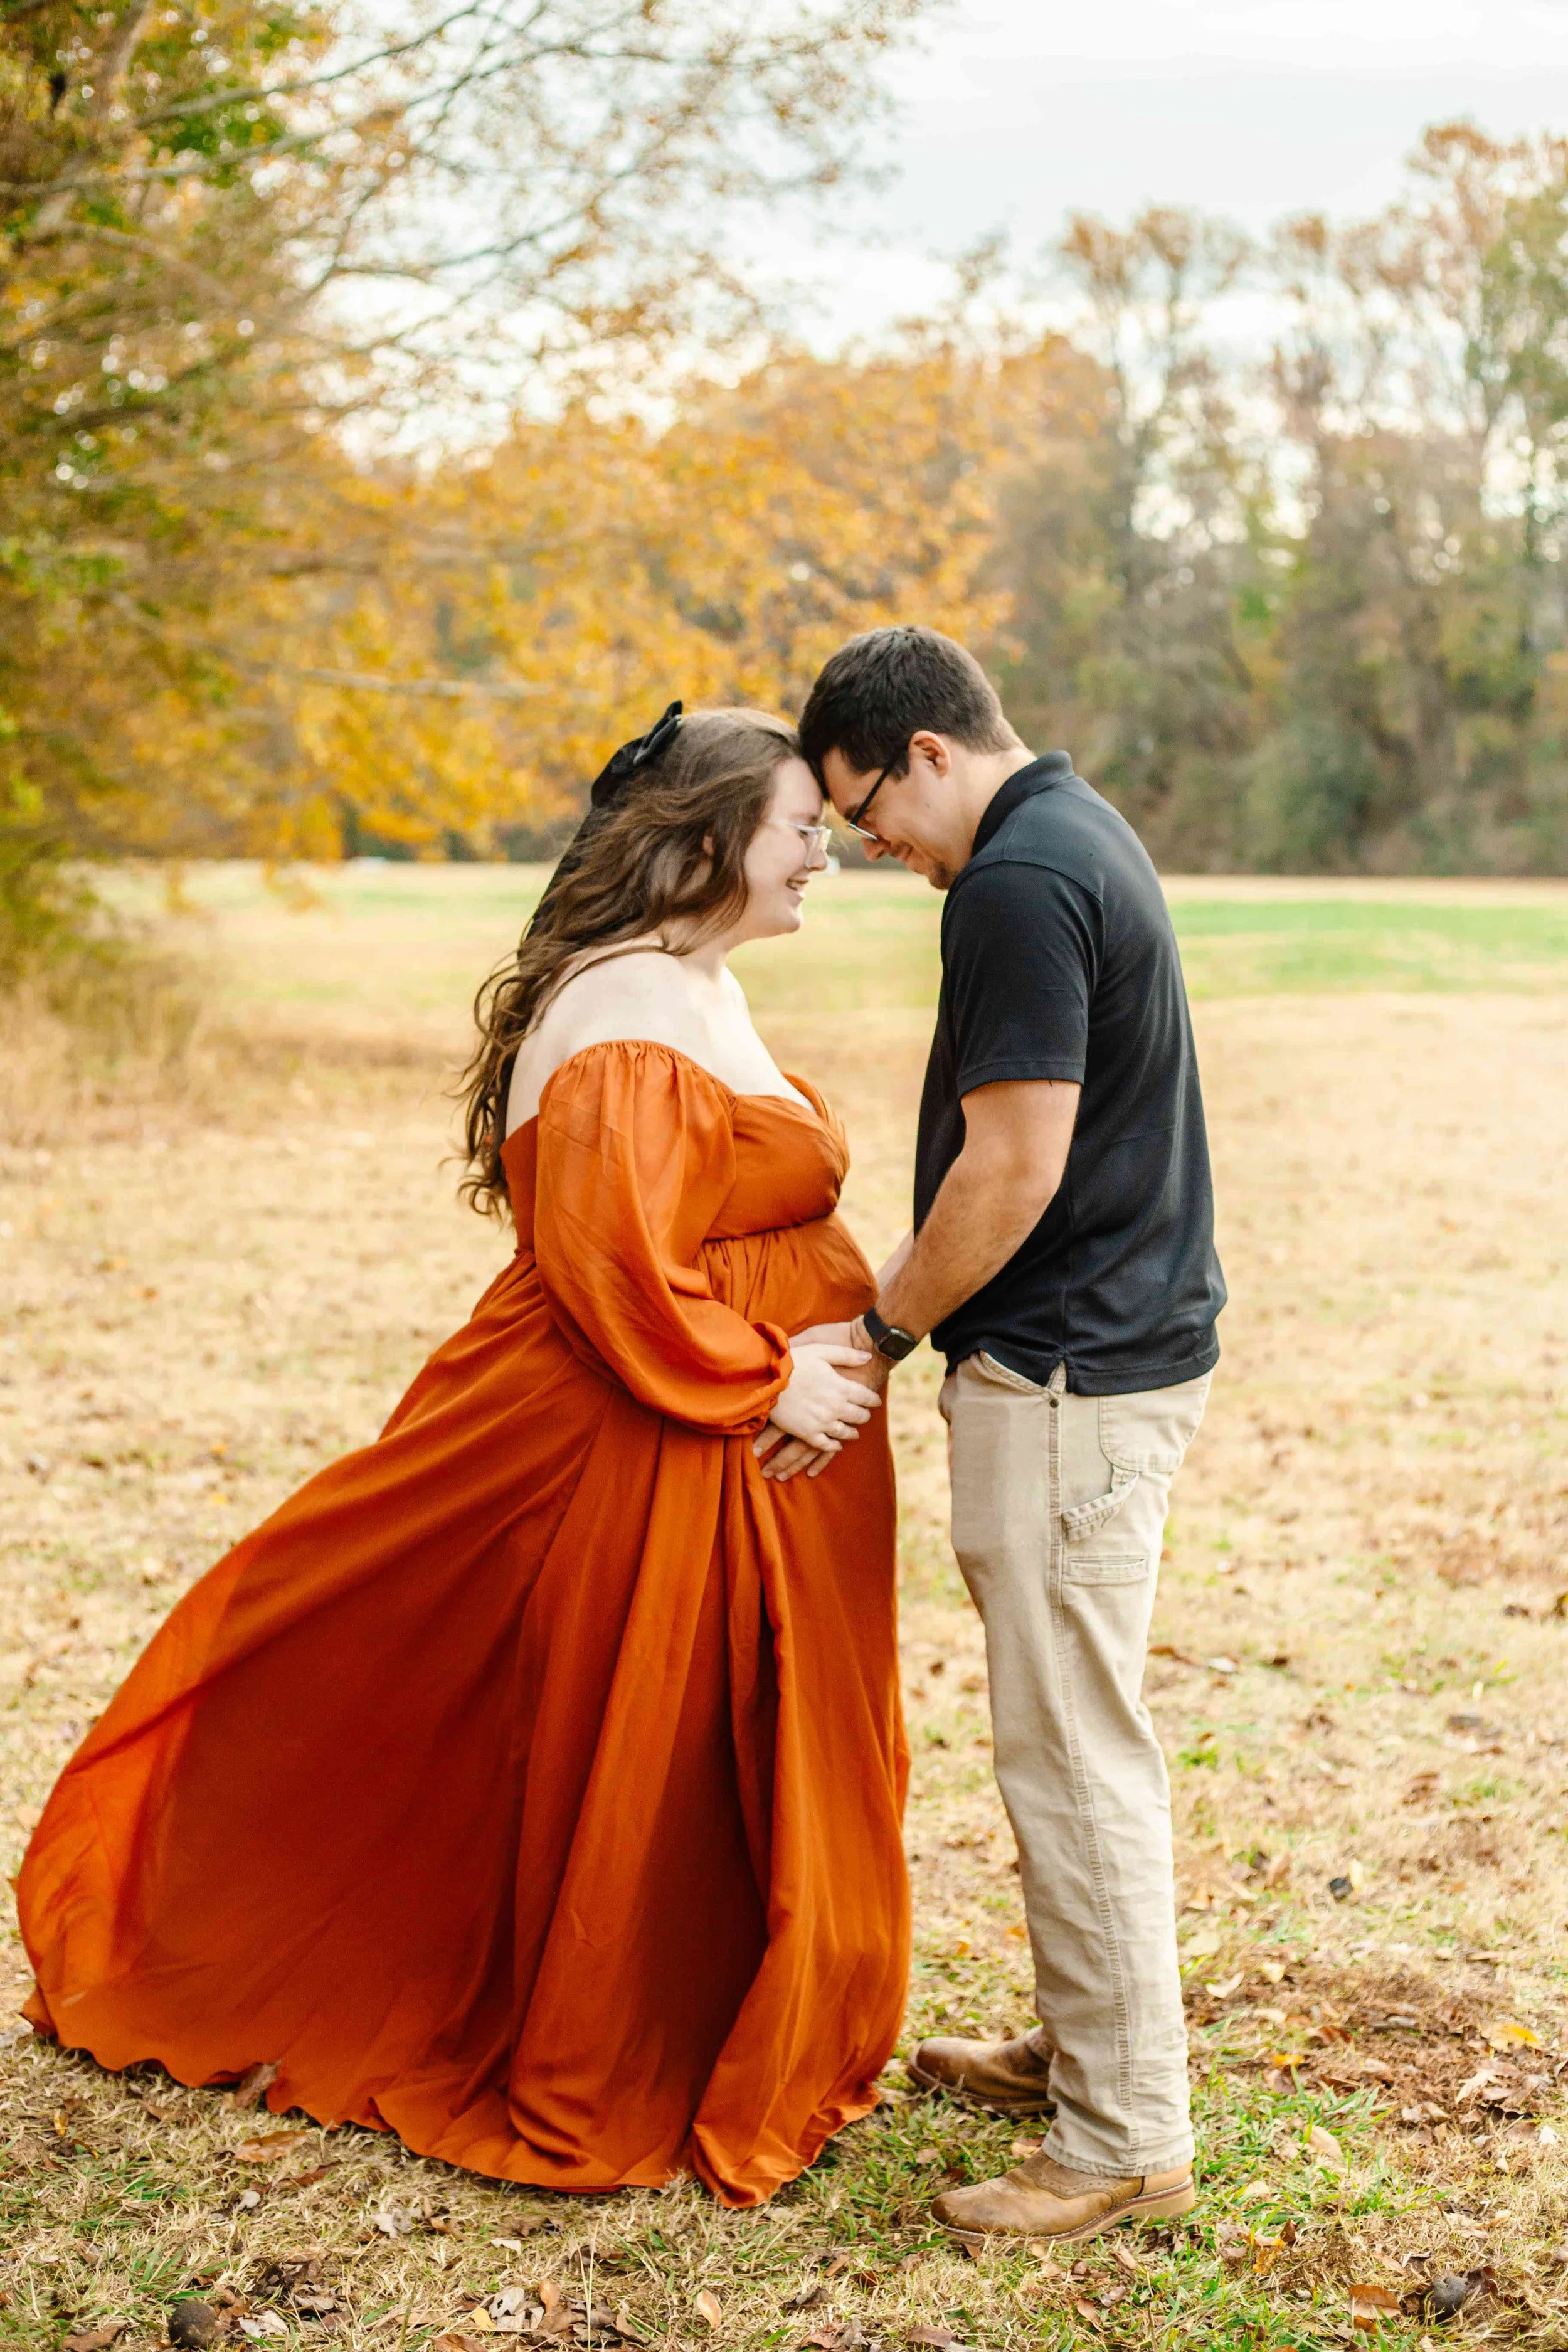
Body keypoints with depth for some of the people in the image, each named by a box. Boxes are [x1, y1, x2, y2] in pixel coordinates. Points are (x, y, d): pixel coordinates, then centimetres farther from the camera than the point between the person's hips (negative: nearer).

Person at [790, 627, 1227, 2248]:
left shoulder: (1018, 885, -18)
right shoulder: (1078, 833, 14)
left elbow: (1013, 1169, -22)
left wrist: (882, 1330, -9)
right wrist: (908, 1312, 17)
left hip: (1067, 1381, -11)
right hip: (1123, 1346, 11)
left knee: (1074, 1751, -2)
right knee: (1068, 1735, 19)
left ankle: (1126, 2136, 9)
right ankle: (1084, 2047, 33)